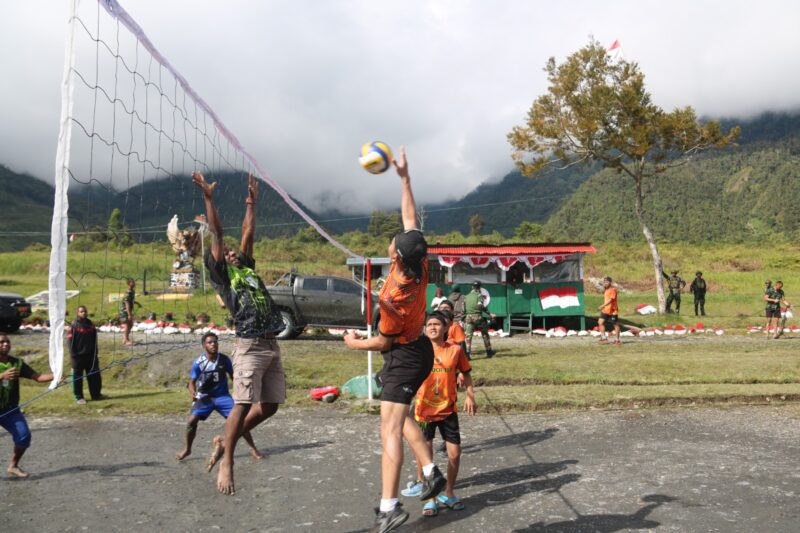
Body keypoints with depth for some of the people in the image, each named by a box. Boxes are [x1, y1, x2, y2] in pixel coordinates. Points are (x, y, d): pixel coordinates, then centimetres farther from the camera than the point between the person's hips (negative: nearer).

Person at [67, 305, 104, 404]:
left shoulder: (91, 325, 11)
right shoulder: (74, 326, -6)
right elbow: (71, 342, -9)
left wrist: (95, 354, 13)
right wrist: (73, 355, -14)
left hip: (90, 355, 5)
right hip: (78, 356, -5)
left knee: (94, 376, 9)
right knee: (77, 378, 2)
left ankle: (96, 394, 19)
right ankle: (79, 397, 10)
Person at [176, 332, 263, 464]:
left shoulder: (224, 359, -10)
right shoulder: (198, 363, -13)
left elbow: (233, 375, 4)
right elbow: (192, 381, -7)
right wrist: (192, 393, -28)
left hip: (222, 396, 0)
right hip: (204, 397, 0)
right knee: (192, 420, -16)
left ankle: (253, 449, -1)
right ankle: (187, 449, 10)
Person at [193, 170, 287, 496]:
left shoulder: (247, 269, 22)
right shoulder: (222, 273, 6)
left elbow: (248, 234, 27)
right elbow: (216, 234, 4)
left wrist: (251, 203, 32)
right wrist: (208, 198, 4)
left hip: (272, 345, 7)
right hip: (250, 345, -7)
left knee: (269, 406, 7)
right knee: (243, 404, -11)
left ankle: (227, 440, 24)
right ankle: (226, 462, 0)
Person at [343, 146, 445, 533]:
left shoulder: (394, 297, -31)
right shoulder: (420, 268, -11)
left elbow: (383, 342, -17)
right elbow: (411, 219, 1)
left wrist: (354, 343, 2)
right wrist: (404, 178, 4)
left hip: (404, 358, -9)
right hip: (417, 349, 9)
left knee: (390, 429, -13)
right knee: (399, 415, 24)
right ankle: (431, 472, 22)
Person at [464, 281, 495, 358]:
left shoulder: (466, 296, 14)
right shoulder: (479, 295, -1)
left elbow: (463, 309, 10)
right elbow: (480, 306, -14)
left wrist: (464, 318, 18)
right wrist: (489, 314, -11)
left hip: (469, 317, 3)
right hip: (478, 316, -3)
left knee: (468, 336, 0)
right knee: (485, 334, 12)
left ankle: (468, 353, -13)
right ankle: (489, 352, 20)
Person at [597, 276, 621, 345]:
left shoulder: (613, 290, -13)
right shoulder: (606, 290, 14)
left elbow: (611, 299, -24)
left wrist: (603, 306, -31)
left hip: (613, 311, -8)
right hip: (605, 310, 8)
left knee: (616, 325, 3)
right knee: (600, 322, -5)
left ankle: (617, 340, 12)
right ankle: (604, 338, 0)